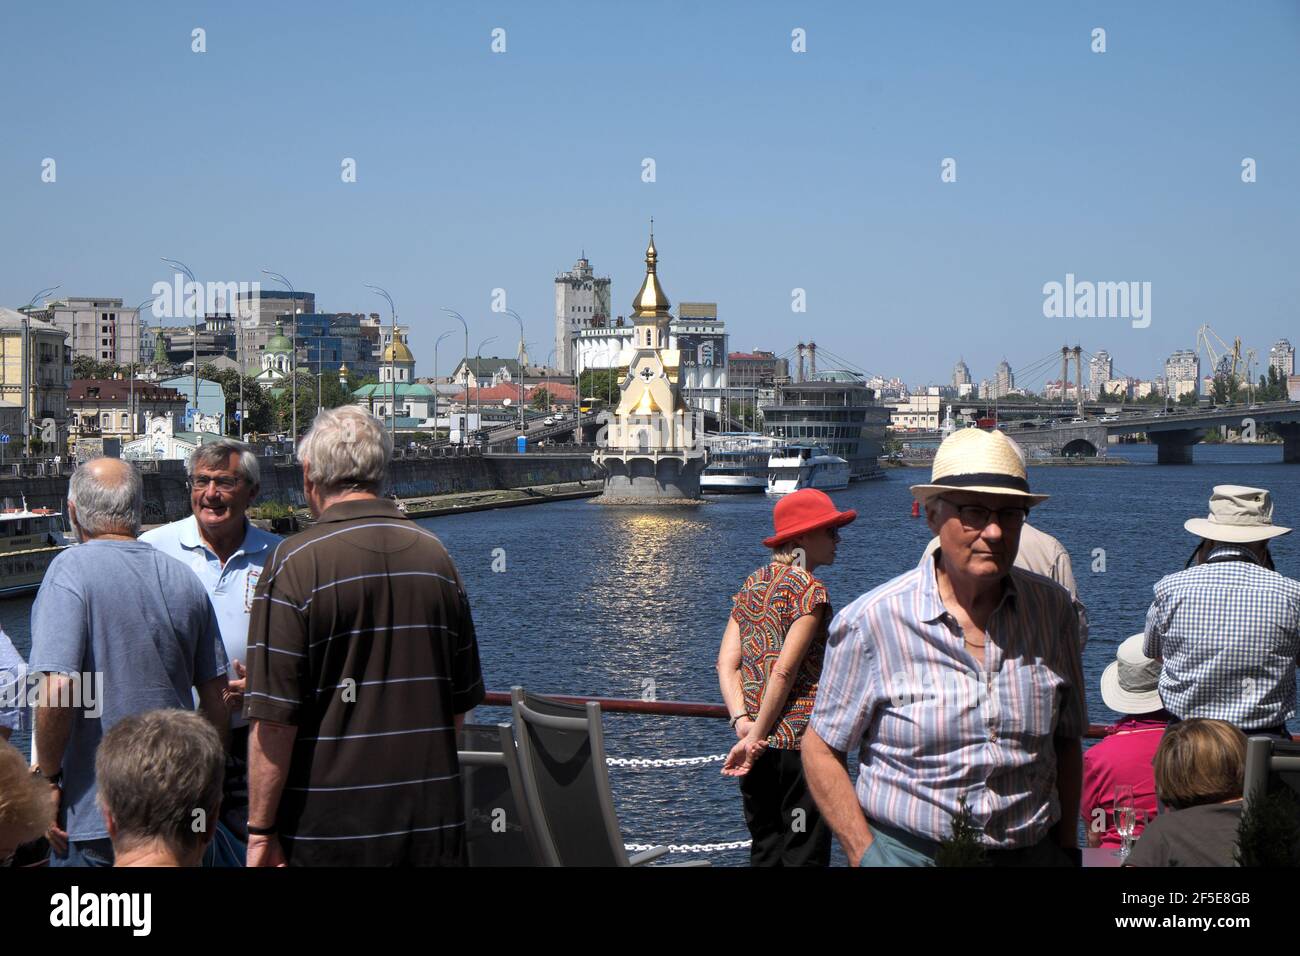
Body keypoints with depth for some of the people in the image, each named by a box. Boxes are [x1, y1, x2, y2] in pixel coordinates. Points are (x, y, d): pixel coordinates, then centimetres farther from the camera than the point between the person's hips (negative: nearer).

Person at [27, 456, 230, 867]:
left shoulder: (71, 570, -11)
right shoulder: (185, 579, 6)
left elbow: (58, 687, -21)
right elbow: (216, 695, 10)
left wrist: (47, 776, -9)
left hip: (95, 816, -5)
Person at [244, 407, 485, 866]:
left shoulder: (295, 564, -12)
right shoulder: (435, 555, 5)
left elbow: (274, 719, -16)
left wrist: (261, 832, -9)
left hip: (328, 831, -5)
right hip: (434, 825, 5)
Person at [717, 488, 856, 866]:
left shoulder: (750, 586, 12)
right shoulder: (808, 588, -11)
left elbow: (726, 663, 5)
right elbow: (784, 672, -16)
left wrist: (742, 722, -4)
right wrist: (756, 737, -13)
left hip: (758, 748, 7)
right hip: (801, 739, -7)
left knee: (765, 852, 14)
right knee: (805, 853, 0)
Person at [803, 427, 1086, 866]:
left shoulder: (1053, 610, 0)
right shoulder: (872, 620, -11)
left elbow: (1066, 742, 10)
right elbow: (821, 751, -5)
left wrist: (1065, 846, 8)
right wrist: (866, 855, -10)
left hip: (1032, 852, 3)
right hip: (905, 851, -3)